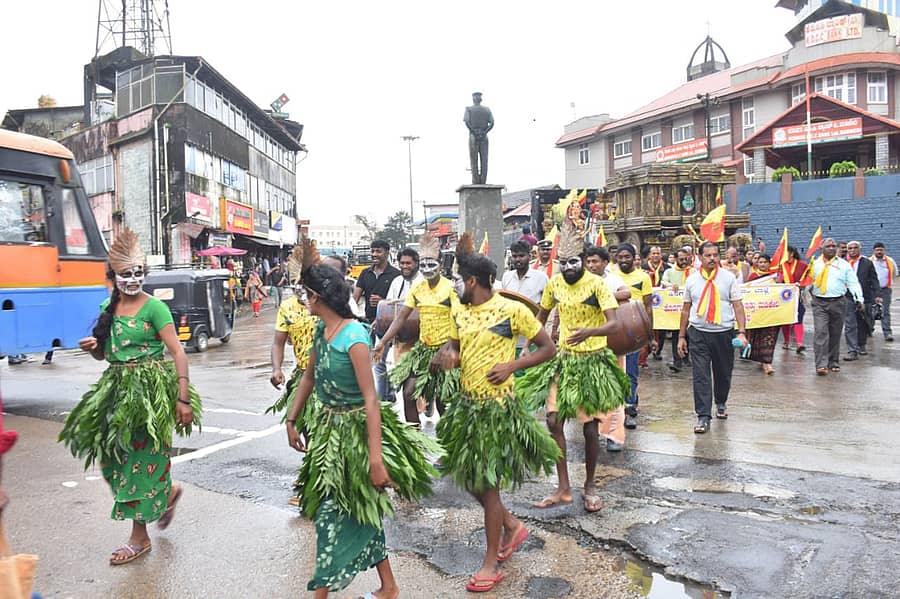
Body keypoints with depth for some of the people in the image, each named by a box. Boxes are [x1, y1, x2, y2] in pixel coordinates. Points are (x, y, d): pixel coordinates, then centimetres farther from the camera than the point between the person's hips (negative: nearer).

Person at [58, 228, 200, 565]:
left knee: (141, 460, 0)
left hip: (150, 390, -7)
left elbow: (178, 352, -15)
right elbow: (104, 354, 19)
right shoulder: (108, 307, 9)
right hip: (117, 389, 7)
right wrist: (92, 347, -6)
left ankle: (140, 537, 14)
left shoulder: (154, 307, -10)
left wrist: (184, 399, -20)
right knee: (116, 458, 11)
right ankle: (167, 492, 36)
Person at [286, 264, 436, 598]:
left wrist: (376, 459, -26)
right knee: (359, 511, 17)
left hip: (354, 432, -8)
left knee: (334, 514, 1)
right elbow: (309, 377, 15)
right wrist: (292, 420, 15)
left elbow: (371, 399, -24)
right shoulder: (321, 329, 2)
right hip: (328, 427, 8)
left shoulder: (353, 336, -22)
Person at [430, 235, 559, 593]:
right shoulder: (461, 312, 6)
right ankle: (512, 525, 38)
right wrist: (443, 358, -7)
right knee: (466, 477, 14)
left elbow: (548, 348, -7)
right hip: (466, 403, 7)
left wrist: (512, 365, -18)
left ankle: (491, 564, 20)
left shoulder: (512, 310, -13)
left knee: (486, 483, 1)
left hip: (496, 405, -7)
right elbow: (452, 348, 16)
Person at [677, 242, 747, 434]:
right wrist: (681, 336, 8)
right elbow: (686, 310, 9)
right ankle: (703, 416, 0)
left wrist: (742, 332, -13)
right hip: (698, 333, 0)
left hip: (724, 333, 0)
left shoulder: (728, 278, 1)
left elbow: (738, 306, -2)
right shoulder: (692, 280, 4)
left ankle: (720, 403, 41)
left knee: (723, 373, 15)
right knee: (700, 376, -5)